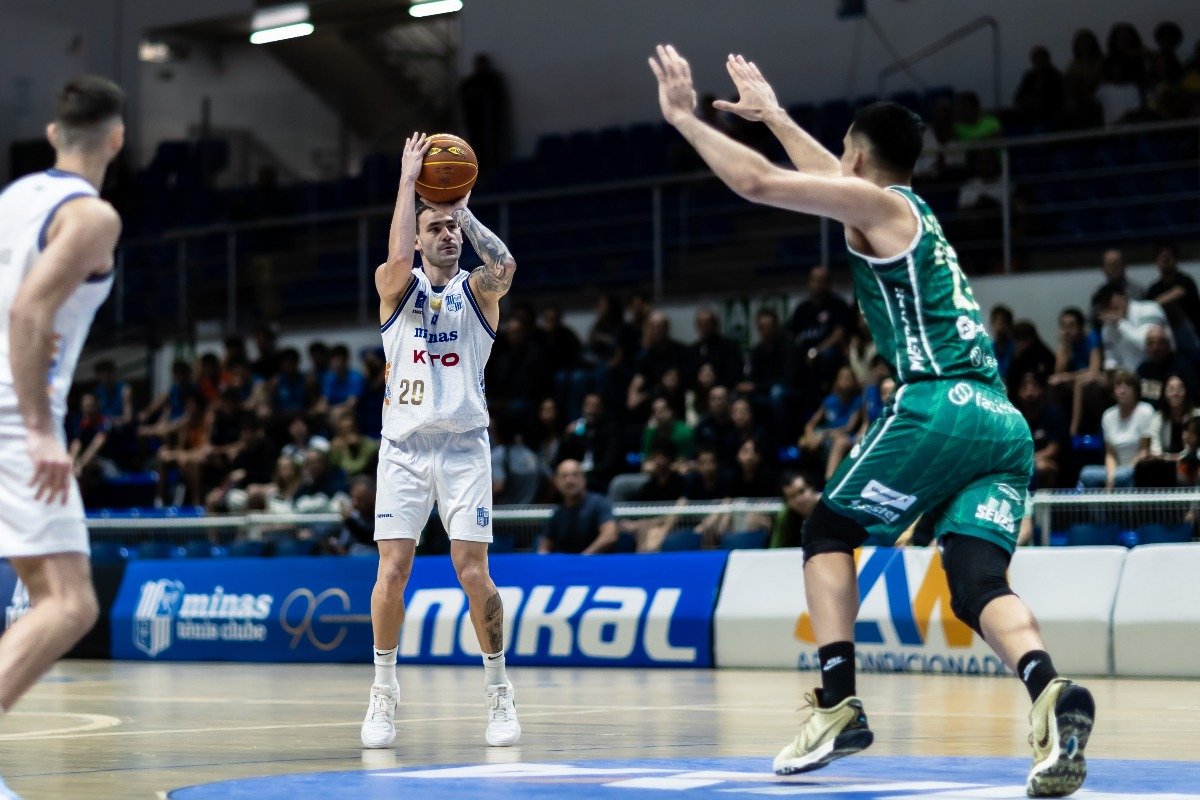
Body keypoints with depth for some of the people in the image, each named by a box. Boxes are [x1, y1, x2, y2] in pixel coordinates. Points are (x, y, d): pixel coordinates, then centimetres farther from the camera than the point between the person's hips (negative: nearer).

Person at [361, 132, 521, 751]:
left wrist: (463, 206, -11)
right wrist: (409, 179, -15)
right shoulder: (397, 286, 5)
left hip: (464, 448, 0)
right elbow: (398, 258, -20)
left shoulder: (477, 291, 5)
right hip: (404, 447, 0)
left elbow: (503, 265, -19)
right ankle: (383, 694, 9)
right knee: (393, 571, -6)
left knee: (473, 573, -5)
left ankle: (498, 694, 8)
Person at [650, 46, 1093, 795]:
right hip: (1005, 422, 7)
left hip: (938, 407, -7)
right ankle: (1052, 693, -34)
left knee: (828, 535, 12)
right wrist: (771, 112, 56)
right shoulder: (914, 212, 28)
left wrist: (685, 117, 6)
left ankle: (839, 706, 1)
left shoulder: (877, 205, 5)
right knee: (980, 583, -4)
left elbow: (758, 182, -5)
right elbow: (835, 180, 48)